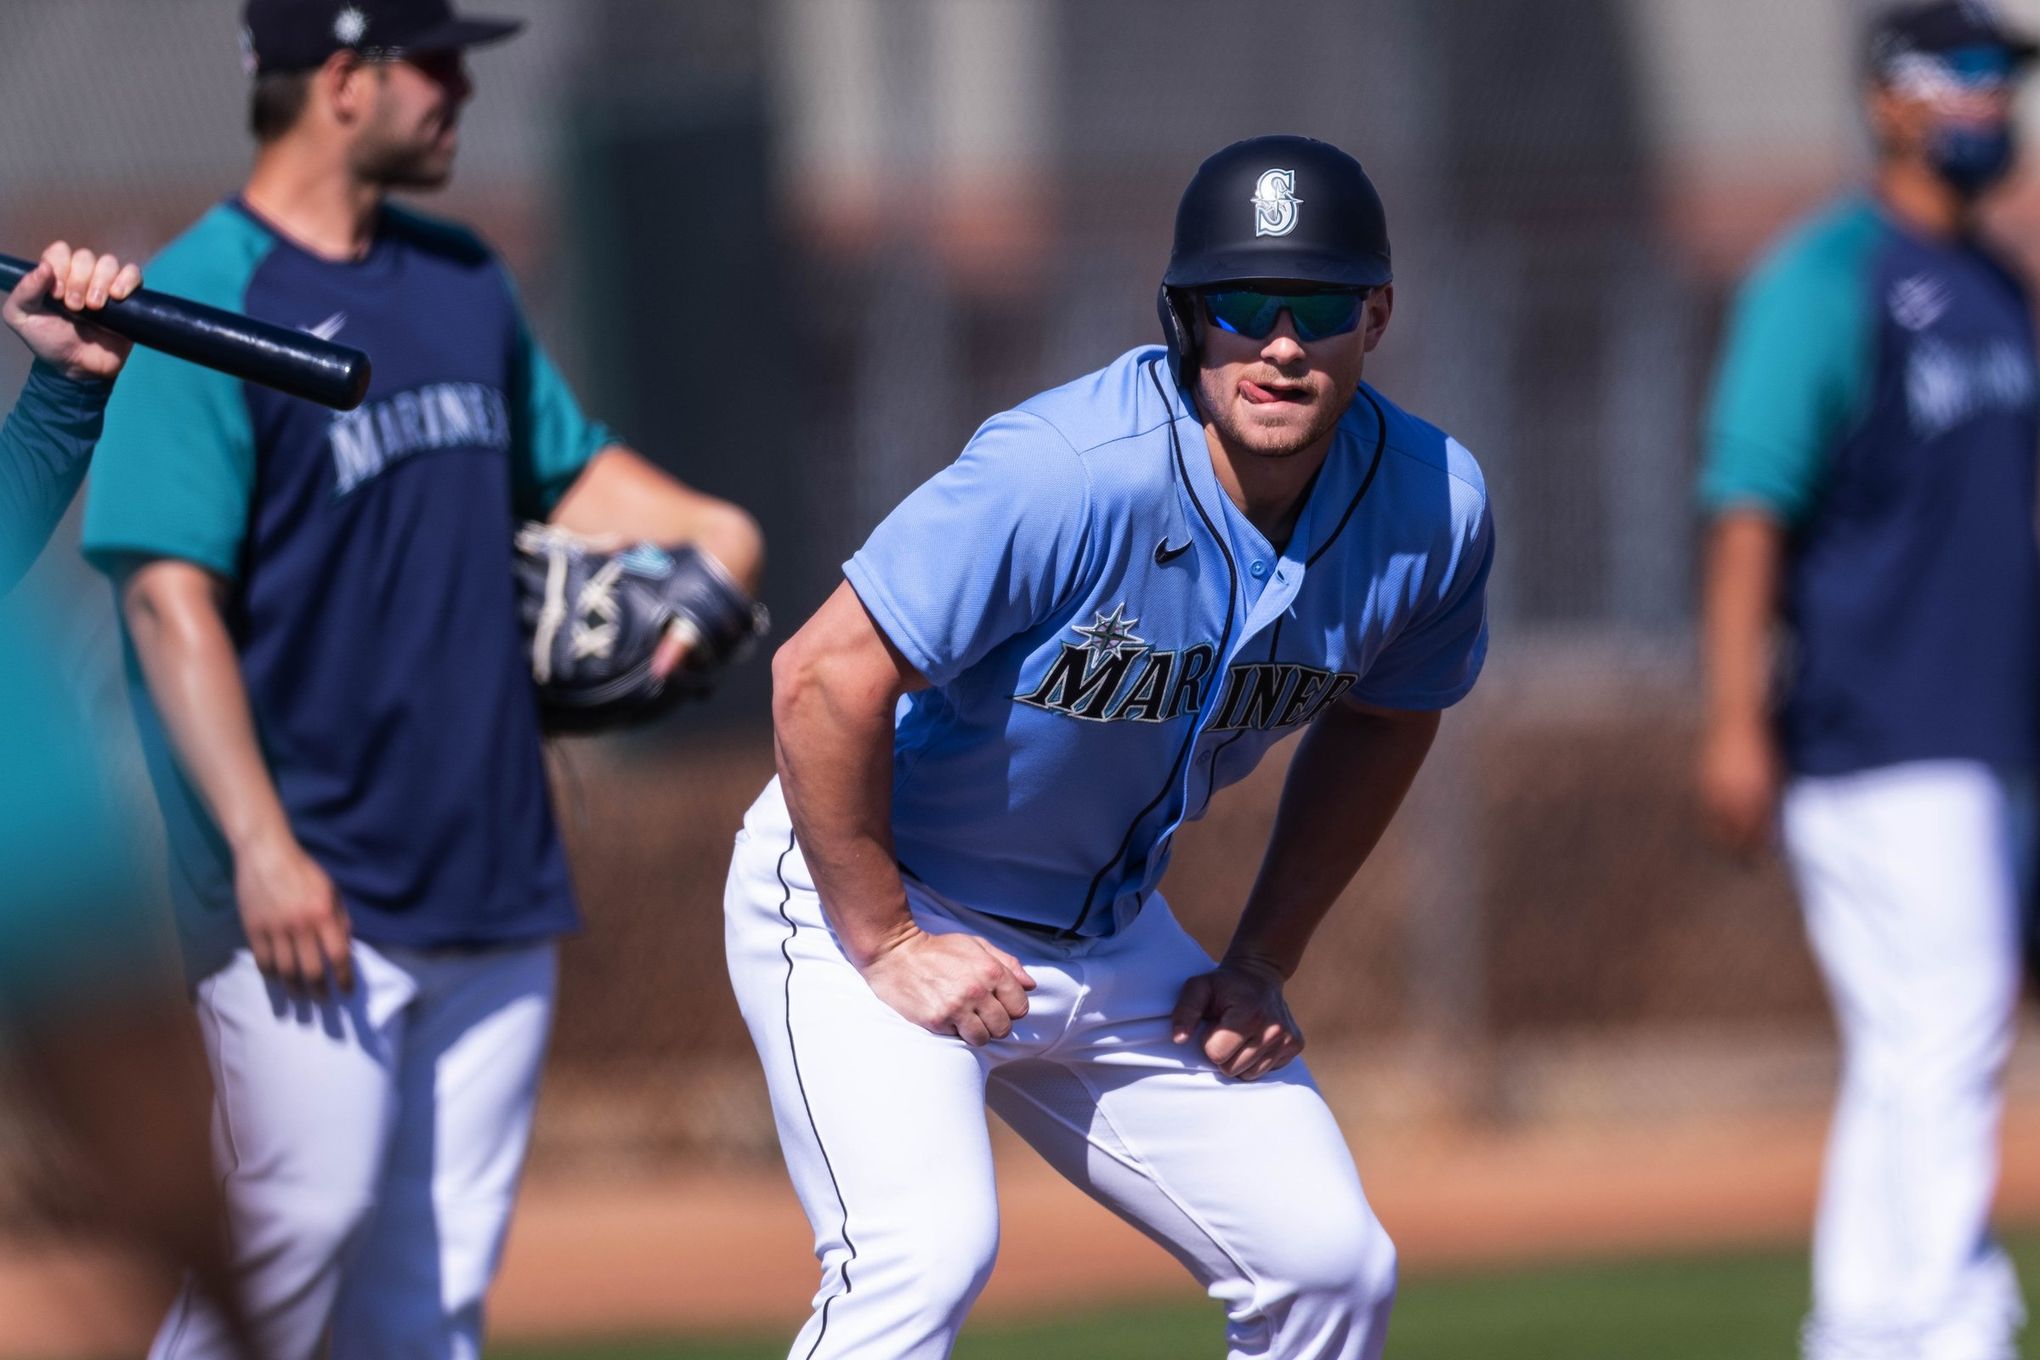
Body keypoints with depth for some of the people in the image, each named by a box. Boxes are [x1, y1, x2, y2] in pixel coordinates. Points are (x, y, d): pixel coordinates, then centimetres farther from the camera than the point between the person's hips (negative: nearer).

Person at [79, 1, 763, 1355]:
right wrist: (260, 846, -23)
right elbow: (171, 595, -15)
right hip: (312, 889, -7)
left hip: (493, 882, 7)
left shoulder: (465, 281, 14)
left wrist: (700, 528, 4)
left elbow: (567, 465, 26)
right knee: (300, 1232, -14)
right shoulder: (202, 302, -10)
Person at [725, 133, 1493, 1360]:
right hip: (862, 894, -7)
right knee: (928, 1250, -28)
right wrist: (884, 945, -22)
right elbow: (825, 675, -28)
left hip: (1111, 941, 7)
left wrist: (1266, 960, 6)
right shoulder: (1069, 475, -31)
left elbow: (1382, 717, 11)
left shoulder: (1432, 509, -10)